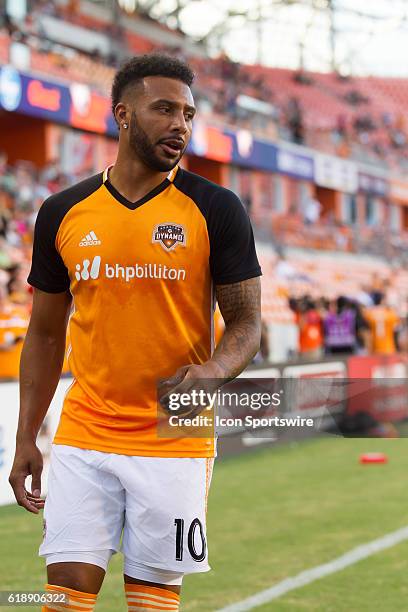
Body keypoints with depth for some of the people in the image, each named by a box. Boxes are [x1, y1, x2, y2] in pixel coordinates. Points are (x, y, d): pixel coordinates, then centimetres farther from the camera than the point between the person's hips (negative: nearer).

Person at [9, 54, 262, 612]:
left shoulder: (216, 210, -1)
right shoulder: (63, 213, 5)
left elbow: (246, 323, 0)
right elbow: (46, 334, 13)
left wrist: (212, 371, -22)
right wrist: (26, 439, 10)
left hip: (175, 442, -2)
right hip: (82, 438, 2)